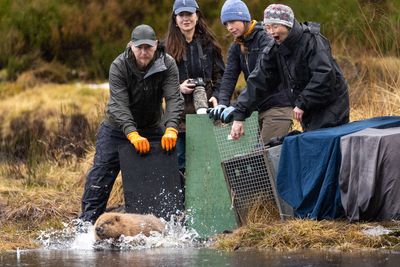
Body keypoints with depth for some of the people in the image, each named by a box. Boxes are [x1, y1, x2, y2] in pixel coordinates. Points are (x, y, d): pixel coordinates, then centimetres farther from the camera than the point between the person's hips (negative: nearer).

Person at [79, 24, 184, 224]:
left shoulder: (167, 64, -16)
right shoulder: (119, 66, -21)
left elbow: (174, 99, -25)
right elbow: (118, 104, -30)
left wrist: (171, 129, -43)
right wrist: (133, 135, -44)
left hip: (152, 128, 2)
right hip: (118, 128, -2)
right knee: (101, 173, -8)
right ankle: (87, 222, -5)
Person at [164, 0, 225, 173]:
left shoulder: (207, 43, 8)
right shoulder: (168, 46, 2)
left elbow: (220, 74, 11)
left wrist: (216, 96, -5)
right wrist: (178, 88, -13)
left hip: (206, 110, 1)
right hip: (180, 113, -1)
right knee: (179, 165, 0)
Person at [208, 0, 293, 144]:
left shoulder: (265, 40, -11)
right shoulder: (236, 47, 12)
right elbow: (229, 76, 0)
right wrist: (222, 103, -18)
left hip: (278, 105, -7)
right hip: (260, 108, 7)